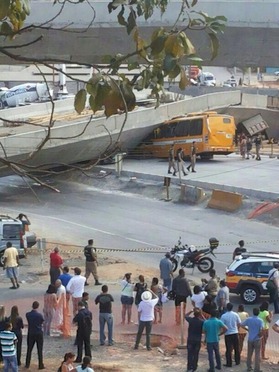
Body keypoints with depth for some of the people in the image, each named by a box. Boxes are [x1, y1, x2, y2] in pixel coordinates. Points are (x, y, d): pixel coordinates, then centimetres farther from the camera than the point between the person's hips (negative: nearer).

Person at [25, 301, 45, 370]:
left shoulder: (28, 314, -5)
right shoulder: (39, 315, -15)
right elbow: (42, 322, 1)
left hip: (31, 334, 3)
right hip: (39, 333, -3)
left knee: (29, 349, 13)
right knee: (40, 350, 3)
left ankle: (27, 364, 18)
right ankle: (41, 365, 4)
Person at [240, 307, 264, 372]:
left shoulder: (249, 319, -2)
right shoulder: (260, 321, -13)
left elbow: (241, 325, 3)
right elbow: (261, 330, -23)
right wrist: (260, 335, -3)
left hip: (250, 339, 4)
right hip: (257, 339, -4)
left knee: (249, 354, 16)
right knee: (257, 354, 2)